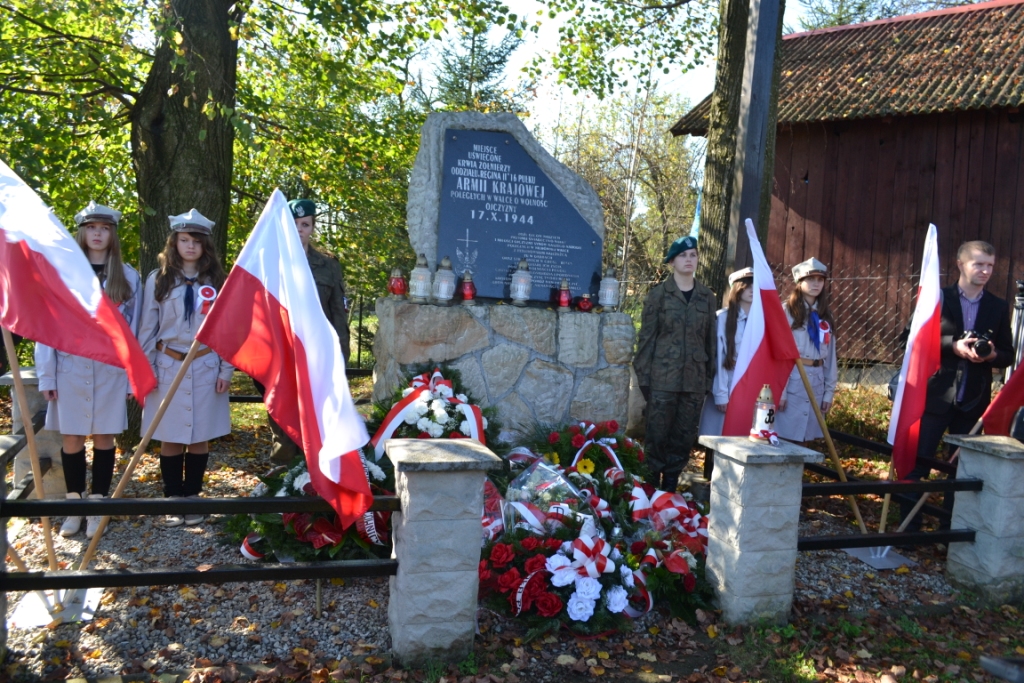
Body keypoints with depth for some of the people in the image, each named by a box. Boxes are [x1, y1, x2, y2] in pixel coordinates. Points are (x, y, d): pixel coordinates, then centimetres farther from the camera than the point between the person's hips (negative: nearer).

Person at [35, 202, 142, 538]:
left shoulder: (129, 277, 5)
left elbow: (132, 330, 5)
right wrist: (46, 374, -3)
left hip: (111, 369, 0)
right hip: (70, 368, 0)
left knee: (104, 438, 6)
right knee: (71, 439, 5)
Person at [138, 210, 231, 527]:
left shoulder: (217, 282, 4)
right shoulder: (158, 280, 2)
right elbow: (147, 328, 2)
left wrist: (226, 370, 0)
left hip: (205, 368, 1)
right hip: (168, 367, 0)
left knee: (200, 437, 7)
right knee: (170, 438, 5)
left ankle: (192, 497, 19)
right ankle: (173, 498, 17)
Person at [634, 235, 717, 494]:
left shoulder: (707, 297, 10)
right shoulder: (658, 294, 1)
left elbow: (711, 339, 12)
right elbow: (647, 336, -1)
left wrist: (710, 376, 8)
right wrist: (644, 375, -5)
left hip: (695, 378, 3)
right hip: (663, 375, -3)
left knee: (685, 434, 7)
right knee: (658, 432, -1)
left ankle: (670, 484, 18)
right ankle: (652, 483, 12)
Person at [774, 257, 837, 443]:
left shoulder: (825, 316, 15)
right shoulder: (787, 311, -3)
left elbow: (830, 356, 15)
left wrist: (829, 391, 9)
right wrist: (779, 390, -14)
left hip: (816, 385, 5)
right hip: (791, 384, -5)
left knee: (804, 440, 6)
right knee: (784, 439, -4)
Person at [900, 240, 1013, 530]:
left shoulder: (999, 307, 8)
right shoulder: (937, 298, -1)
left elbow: (1008, 355, 10)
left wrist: (991, 355, -13)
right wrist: (953, 345, -19)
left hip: (974, 400, 3)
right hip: (936, 395, -3)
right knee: (919, 460, 1)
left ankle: (950, 528, 22)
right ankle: (908, 526, 12)